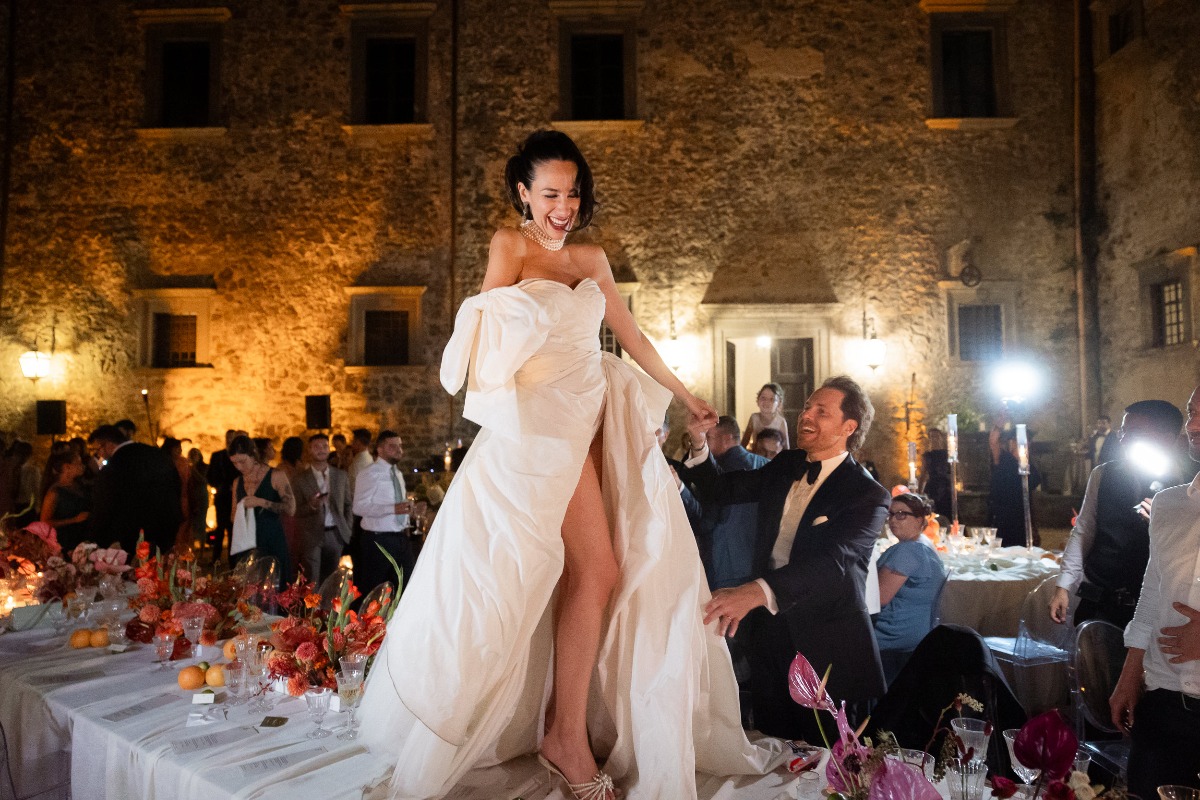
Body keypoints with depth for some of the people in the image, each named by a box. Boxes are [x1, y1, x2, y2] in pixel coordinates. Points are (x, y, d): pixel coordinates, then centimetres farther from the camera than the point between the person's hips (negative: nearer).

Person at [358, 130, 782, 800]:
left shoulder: (593, 259, 17)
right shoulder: (511, 246, 1)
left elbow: (631, 334, 23)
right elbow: (491, 336, -6)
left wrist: (684, 394, 27)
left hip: (598, 418, 6)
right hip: (546, 420, -6)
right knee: (597, 570, -9)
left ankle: (567, 730, 12)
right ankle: (568, 735, 5)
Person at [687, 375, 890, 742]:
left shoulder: (868, 496, -15)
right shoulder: (786, 466, 6)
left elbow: (832, 561, -31)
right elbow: (719, 491, 9)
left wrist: (756, 592, -46)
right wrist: (698, 443, -11)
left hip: (828, 649, -5)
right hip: (770, 629, 6)